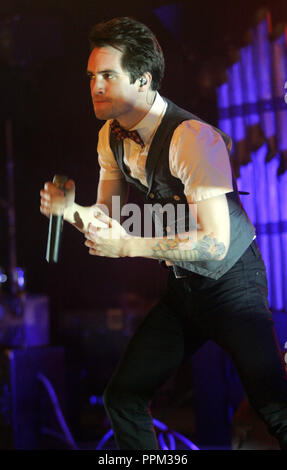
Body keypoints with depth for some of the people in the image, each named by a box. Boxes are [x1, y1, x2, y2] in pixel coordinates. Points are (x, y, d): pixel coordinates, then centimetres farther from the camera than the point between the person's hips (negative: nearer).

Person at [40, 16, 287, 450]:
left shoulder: (192, 138, -26)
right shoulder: (112, 137, 0)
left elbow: (215, 243, -30)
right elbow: (106, 216, 9)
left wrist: (128, 245, -31)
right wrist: (72, 209, -13)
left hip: (232, 281, -7)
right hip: (183, 285, 7)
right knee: (124, 397, 6)